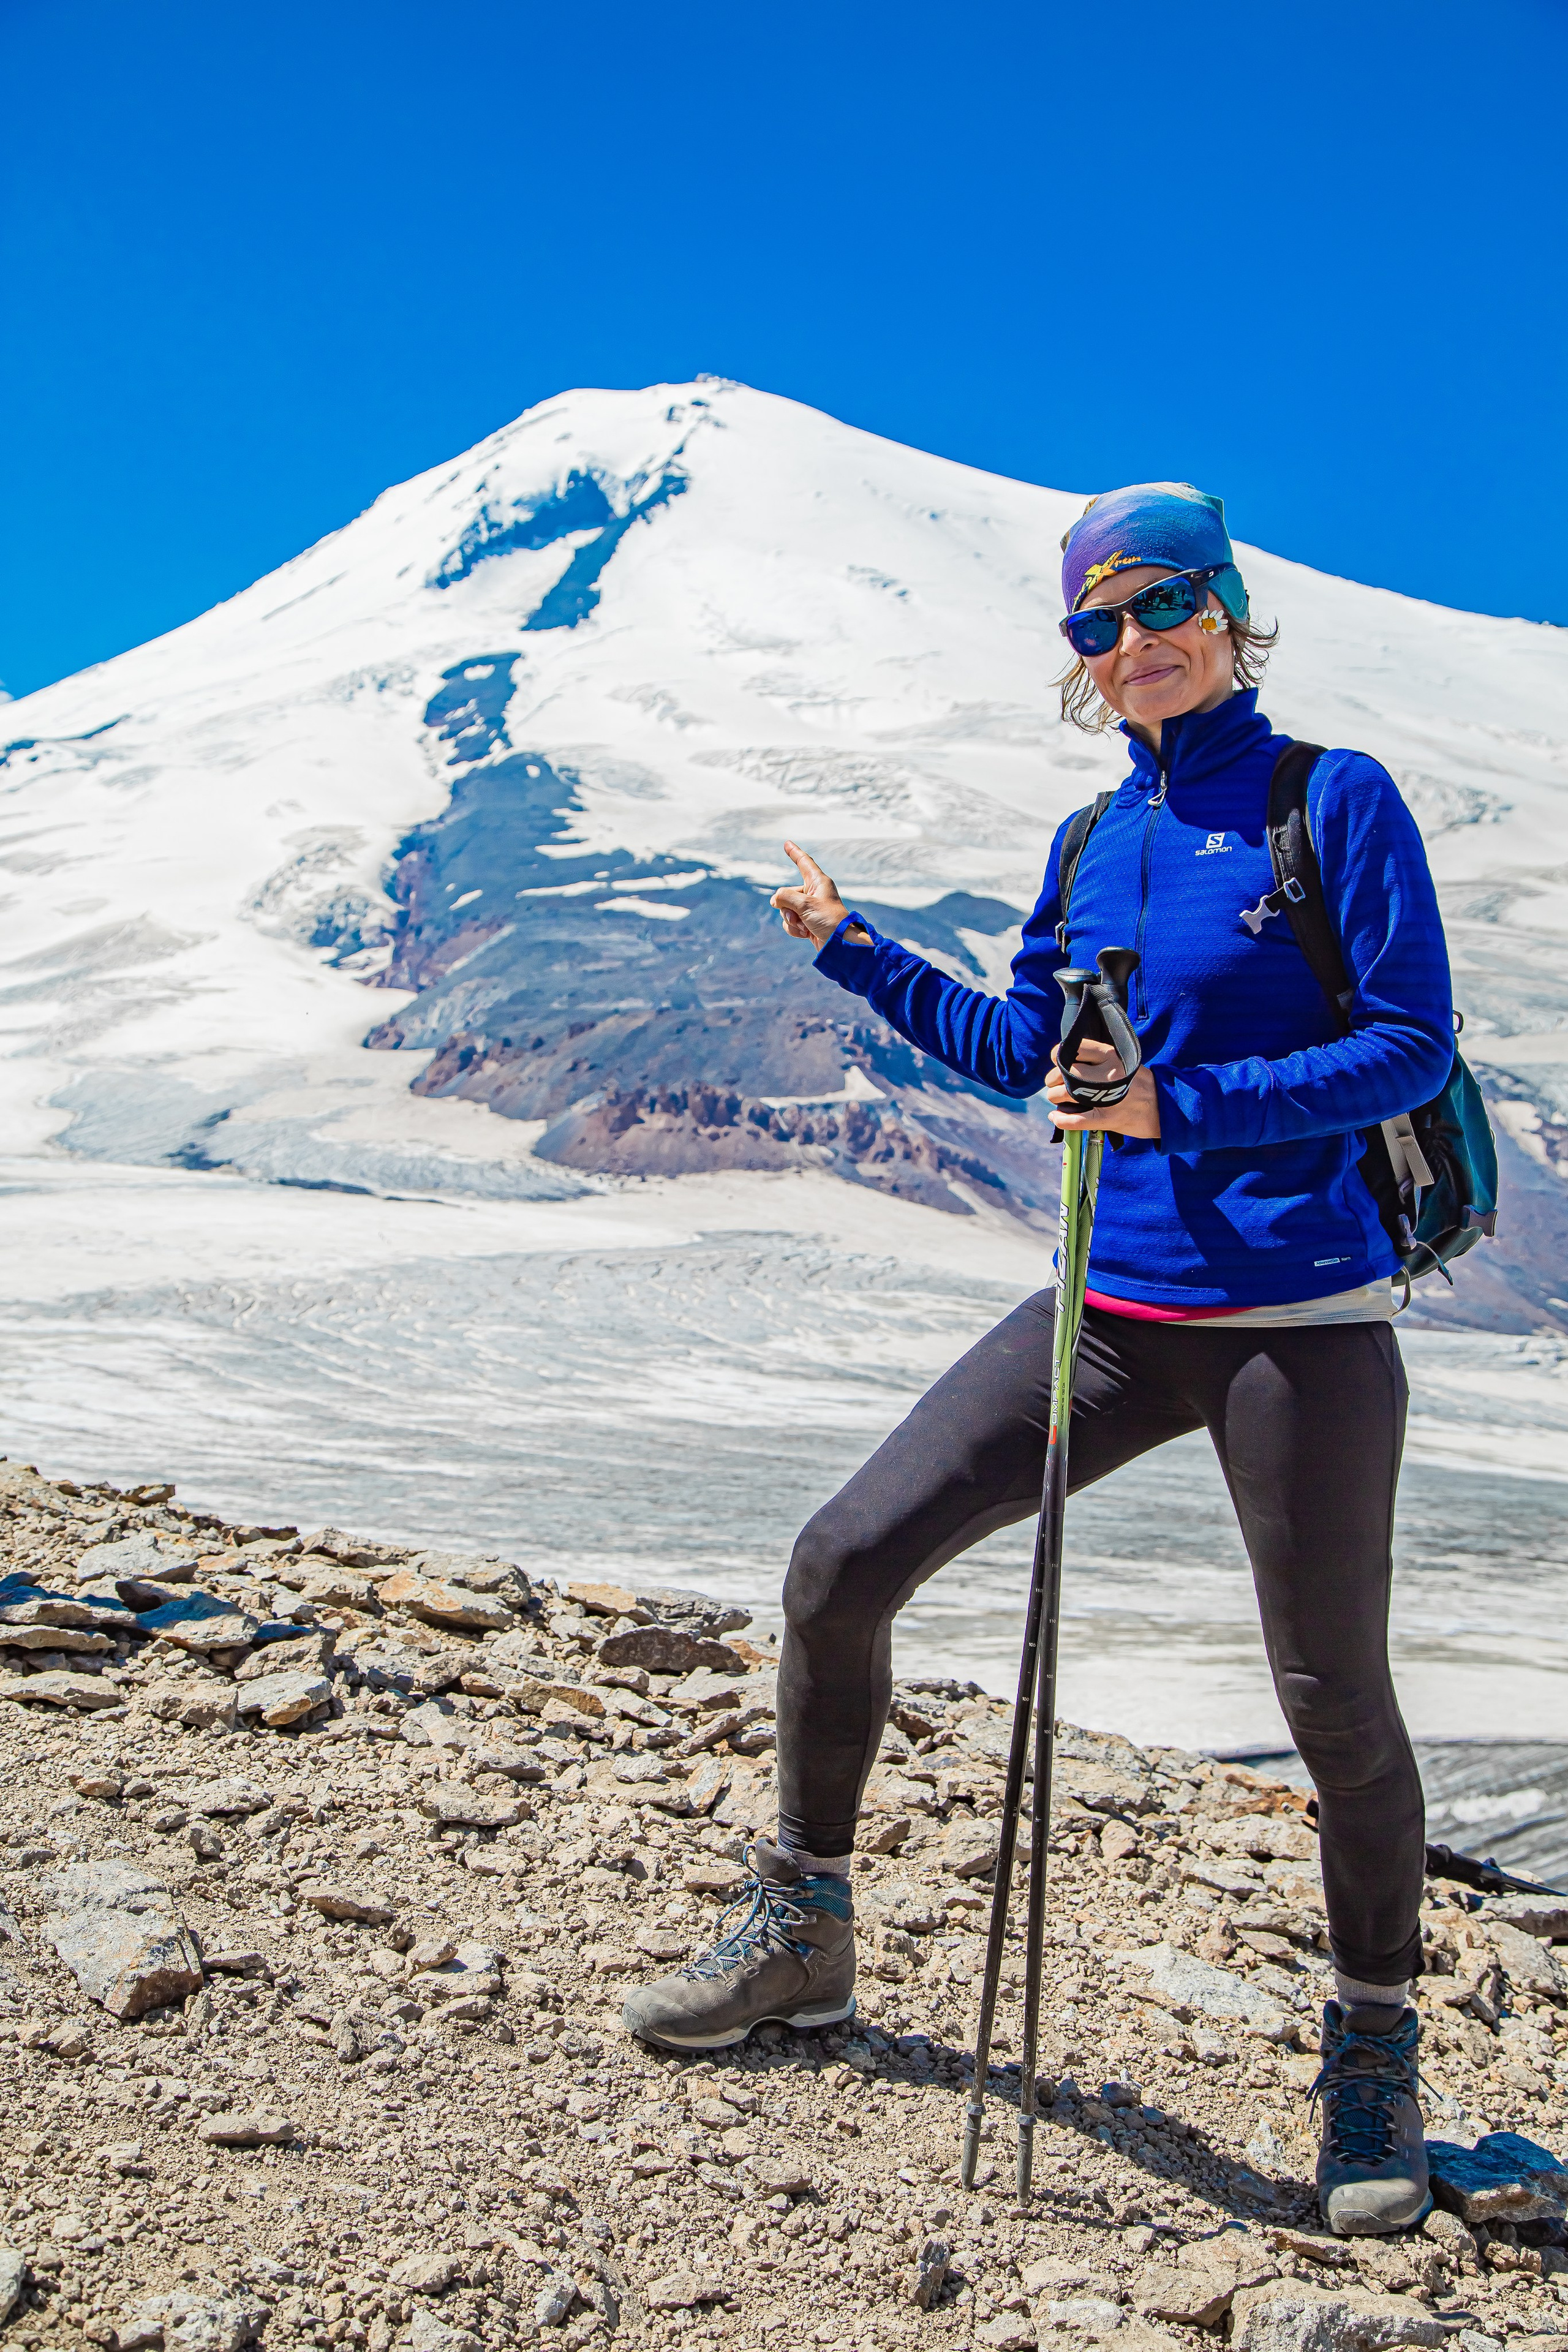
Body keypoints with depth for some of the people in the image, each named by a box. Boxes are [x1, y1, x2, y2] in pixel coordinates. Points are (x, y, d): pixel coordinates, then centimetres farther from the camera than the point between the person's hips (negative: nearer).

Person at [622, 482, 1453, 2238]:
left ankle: (1374, 2048, 31)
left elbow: (1413, 1043, -11)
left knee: (1334, 1698, 4)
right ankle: (804, 1932, 21)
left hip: (1299, 1321, -5)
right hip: (1112, 1312, 6)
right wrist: (856, 957, 21)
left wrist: (1182, 1109, -20)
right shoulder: (1096, 841, 11)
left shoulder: (1335, 800, -6)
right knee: (842, 1565, 1)